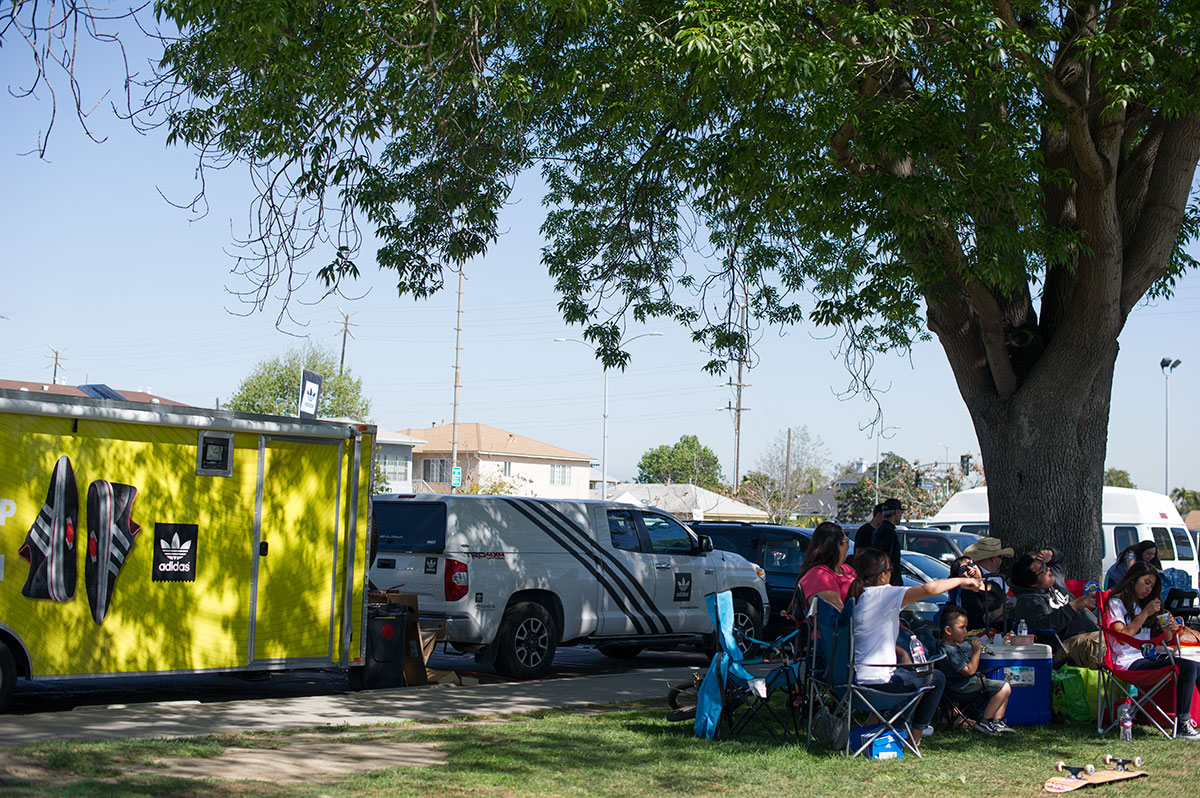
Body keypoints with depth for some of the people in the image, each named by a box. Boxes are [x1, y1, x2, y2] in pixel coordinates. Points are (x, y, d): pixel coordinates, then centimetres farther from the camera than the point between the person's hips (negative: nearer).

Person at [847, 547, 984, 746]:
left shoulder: (856, 596, 8)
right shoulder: (883, 595, -16)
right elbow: (929, 589, -23)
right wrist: (962, 580, -9)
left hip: (855, 675, 9)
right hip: (877, 681, -8)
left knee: (908, 668, 36)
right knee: (937, 678, 13)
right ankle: (915, 736, 18)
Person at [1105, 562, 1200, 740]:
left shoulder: (1142, 605, 26)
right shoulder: (1116, 603, 2)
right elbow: (1122, 636, -12)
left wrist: (1168, 631, 2)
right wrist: (1145, 614, -12)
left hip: (1146, 659, 8)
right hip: (1130, 663, -8)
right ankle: (1183, 725, -23)